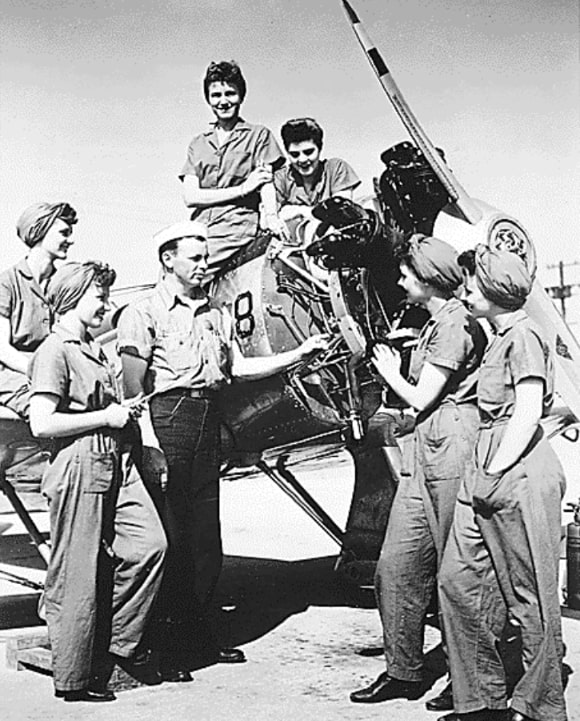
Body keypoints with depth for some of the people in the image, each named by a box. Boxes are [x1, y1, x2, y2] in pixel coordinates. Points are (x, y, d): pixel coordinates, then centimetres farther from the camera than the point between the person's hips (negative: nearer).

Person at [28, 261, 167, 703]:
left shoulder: (95, 351, 20)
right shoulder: (54, 352, -9)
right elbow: (42, 424, -19)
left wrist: (125, 411, 13)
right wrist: (106, 417, -14)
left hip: (116, 465, 9)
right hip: (78, 471, -9)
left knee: (150, 543, -4)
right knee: (78, 576, 0)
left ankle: (114, 639, 13)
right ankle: (74, 678, 14)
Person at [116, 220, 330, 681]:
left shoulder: (217, 314, 20)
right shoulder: (144, 313, -1)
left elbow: (239, 367, 16)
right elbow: (133, 387, -8)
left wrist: (299, 354, 10)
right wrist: (149, 444, -18)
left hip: (208, 419, 6)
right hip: (167, 417, -6)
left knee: (207, 534, 9)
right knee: (169, 535, -5)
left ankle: (199, 633, 21)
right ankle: (165, 644, 5)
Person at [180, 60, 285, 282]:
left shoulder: (259, 135, 12)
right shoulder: (198, 144, 21)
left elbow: (266, 186, -2)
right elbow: (190, 197, 8)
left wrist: (273, 224, -21)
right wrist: (243, 189, -3)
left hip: (236, 229, -4)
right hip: (199, 230, 4)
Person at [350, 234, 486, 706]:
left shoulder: (455, 322, -12)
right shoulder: (437, 321, 19)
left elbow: (421, 399, -11)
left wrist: (390, 372, 3)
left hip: (452, 447, -10)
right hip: (425, 452, 10)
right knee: (396, 565, 7)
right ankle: (403, 672, 16)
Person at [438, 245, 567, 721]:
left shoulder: (523, 336, -8)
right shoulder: (501, 338, 19)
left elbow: (528, 414, -15)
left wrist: (495, 474, -16)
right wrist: (484, 475, 17)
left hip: (519, 473, -9)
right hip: (490, 472, 10)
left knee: (530, 595, 1)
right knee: (458, 580, 7)